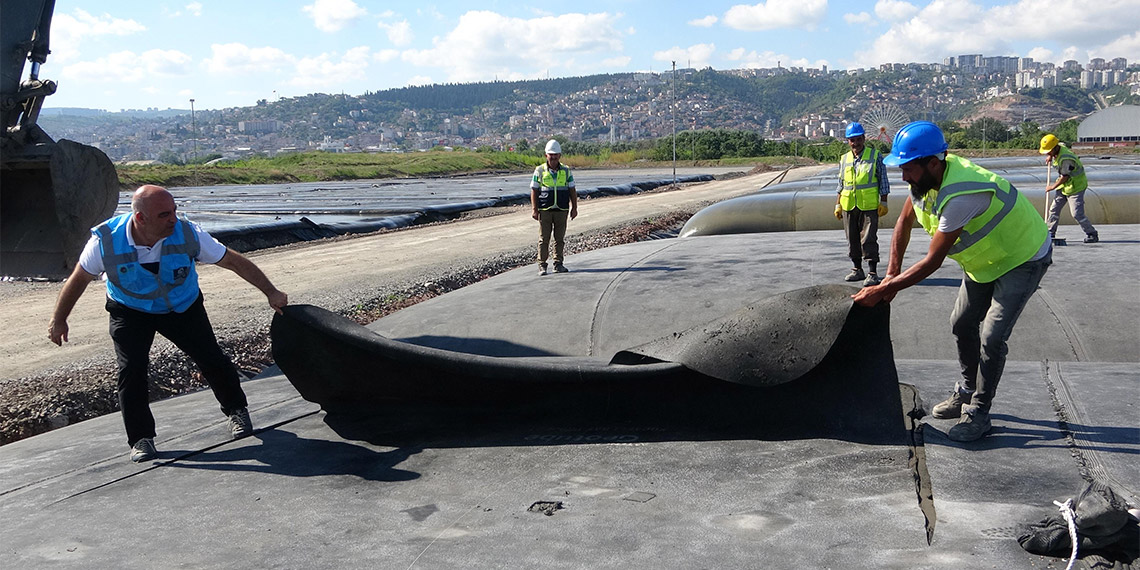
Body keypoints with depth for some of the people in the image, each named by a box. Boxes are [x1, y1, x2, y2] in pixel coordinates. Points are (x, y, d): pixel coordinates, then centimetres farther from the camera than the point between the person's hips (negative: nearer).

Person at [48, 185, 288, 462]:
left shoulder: (188, 234, -28)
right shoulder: (106, 241, -28)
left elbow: (235, 262, -17)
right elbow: (79, 278, -9)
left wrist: (271, 292, -14)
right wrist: (58, 320, 1)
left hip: (183, 307, 1)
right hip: (130, 312, 0)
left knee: (211, 359, -1)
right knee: (131, 370, -14)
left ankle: (237, 411, 26)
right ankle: (141, 439, 3)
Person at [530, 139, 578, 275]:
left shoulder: (566, 171, 8)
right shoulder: (539, 171, 2)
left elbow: (572, 191, 12)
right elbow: (534, 191, 3)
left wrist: (574, 208, 5)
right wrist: (534, 209, -5)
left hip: (562, 209, 2)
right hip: (545, 210, -2)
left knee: (560, 238, 6)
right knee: (543, 238, 0)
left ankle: (558, 264, 14)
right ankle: (542, 265, 5)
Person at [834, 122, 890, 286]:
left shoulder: (875, 156, 1)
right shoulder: (844, 160, 12)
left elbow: (883, 181, 2)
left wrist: (883, 203, -3)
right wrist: (838, 205, 12)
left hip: (869, 206, -5)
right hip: (848, 207, 5)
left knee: (868, 239, -8)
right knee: (852, 240, 10)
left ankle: (872, 273, -3)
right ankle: (857, 270, 21)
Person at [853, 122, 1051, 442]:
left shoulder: (960, 195, -40)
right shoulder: (927, 176, -13)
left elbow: (933, 262, -35)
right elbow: (905, 221, 4)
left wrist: (882, 290, -32)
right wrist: (891, 274, -4)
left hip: (1023, 259, -9)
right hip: (986, 258, 9)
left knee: (991, 337, -15)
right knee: (962, 324, 14)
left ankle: (978, 413, 1)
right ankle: (967, 393, 32)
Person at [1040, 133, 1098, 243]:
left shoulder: (1065, 159, -29)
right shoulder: (1060, 146, -1)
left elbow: (1065, 177, -22)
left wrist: (1052, 187, -10)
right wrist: (1050, 157, 17)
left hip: (1076, 187, -9)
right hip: (1065, 186, 9)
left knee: (1077, 214, -13)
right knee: (1054, 209, 10)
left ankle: (1092, 235, 0)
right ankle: (1050, 233, 19)